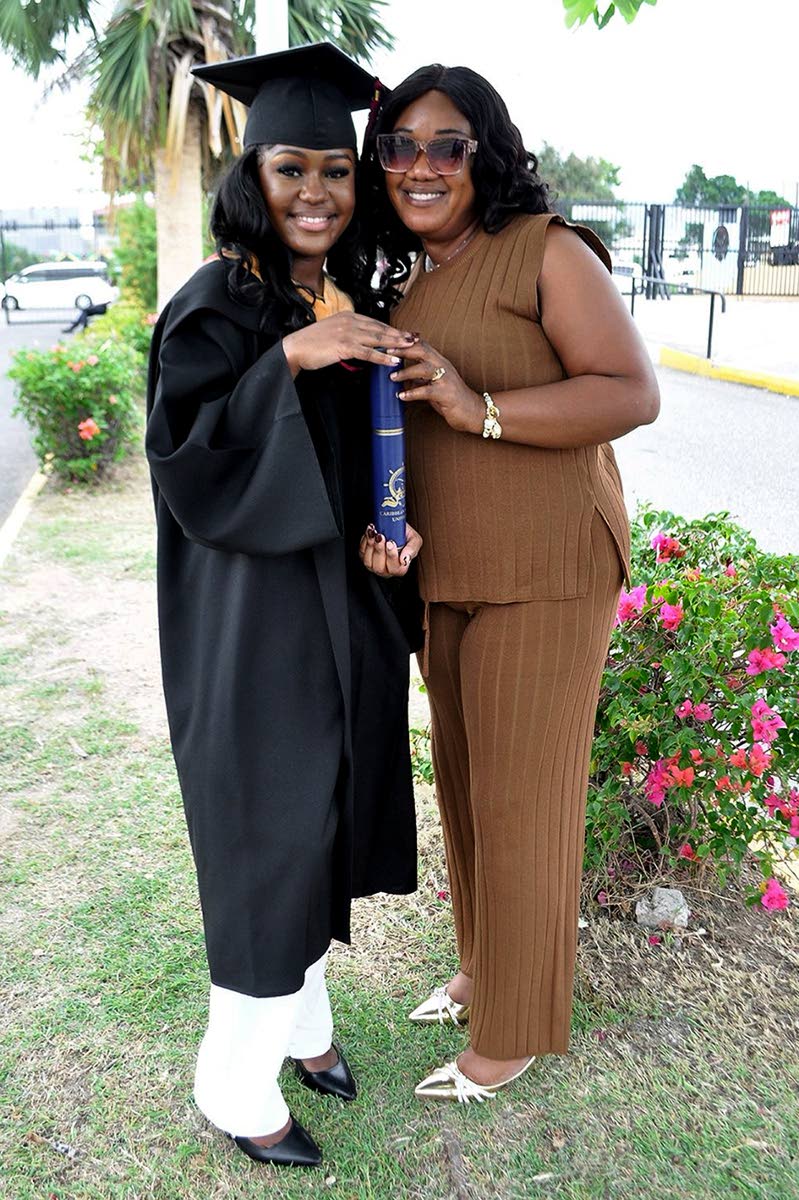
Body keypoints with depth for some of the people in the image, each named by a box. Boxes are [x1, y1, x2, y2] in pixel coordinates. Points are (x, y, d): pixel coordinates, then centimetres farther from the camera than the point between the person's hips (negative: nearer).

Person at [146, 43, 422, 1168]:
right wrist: (289, 358, -31)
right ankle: (236, 1083, 24)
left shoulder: (356, 302, 9)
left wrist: (391, 528, -5)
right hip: (256, 621, -7)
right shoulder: (217, 304, -11)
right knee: (266, 836, 2)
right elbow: (185, 460, -21)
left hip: (349, 611, 7)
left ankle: (303, 1014, 40)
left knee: (324, 821, 17)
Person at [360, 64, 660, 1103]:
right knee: (463, 781, 17)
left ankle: (515, 1029, 23)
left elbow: (634, 392, -17)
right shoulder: (409, 282, 14)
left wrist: (481, 408, -25)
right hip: (447, 574, 8)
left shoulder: (545, 250, -9)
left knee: (520, 797, 3)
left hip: (543, 572, -7)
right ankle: (484, 968, 39)